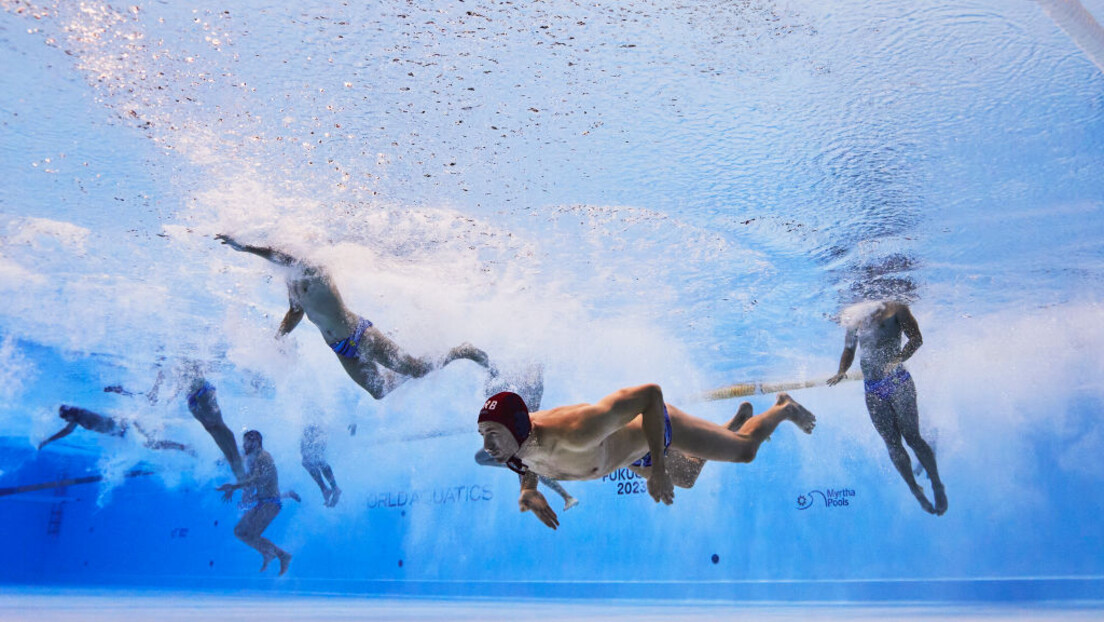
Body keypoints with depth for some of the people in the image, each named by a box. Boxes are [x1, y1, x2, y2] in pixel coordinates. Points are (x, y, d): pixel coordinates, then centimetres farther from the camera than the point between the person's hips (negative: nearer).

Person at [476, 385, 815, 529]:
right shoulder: (516, 447, -26)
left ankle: (784, 408, 48)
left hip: (653, 426, -7)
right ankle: (738, 418, 59)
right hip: (633, 453, 7)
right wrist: (528, 491, -18)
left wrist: (658, 468, -42)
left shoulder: (575, 433, -49)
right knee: (686, 479, 36)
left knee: (745, 450, 18)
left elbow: (650, 393, -44)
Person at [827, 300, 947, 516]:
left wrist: (898, 359, -25)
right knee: (892, 443, 3)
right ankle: (916, 491, 15)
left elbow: (916, 338, -8)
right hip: (872, 389, 4)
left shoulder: (895, 309, 0)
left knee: (912, 437, -4)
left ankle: (938, 486, 11)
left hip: (897, 381, -4)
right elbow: (849, 350, 21)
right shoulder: (854, 320, 12)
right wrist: (841, 372, 3)